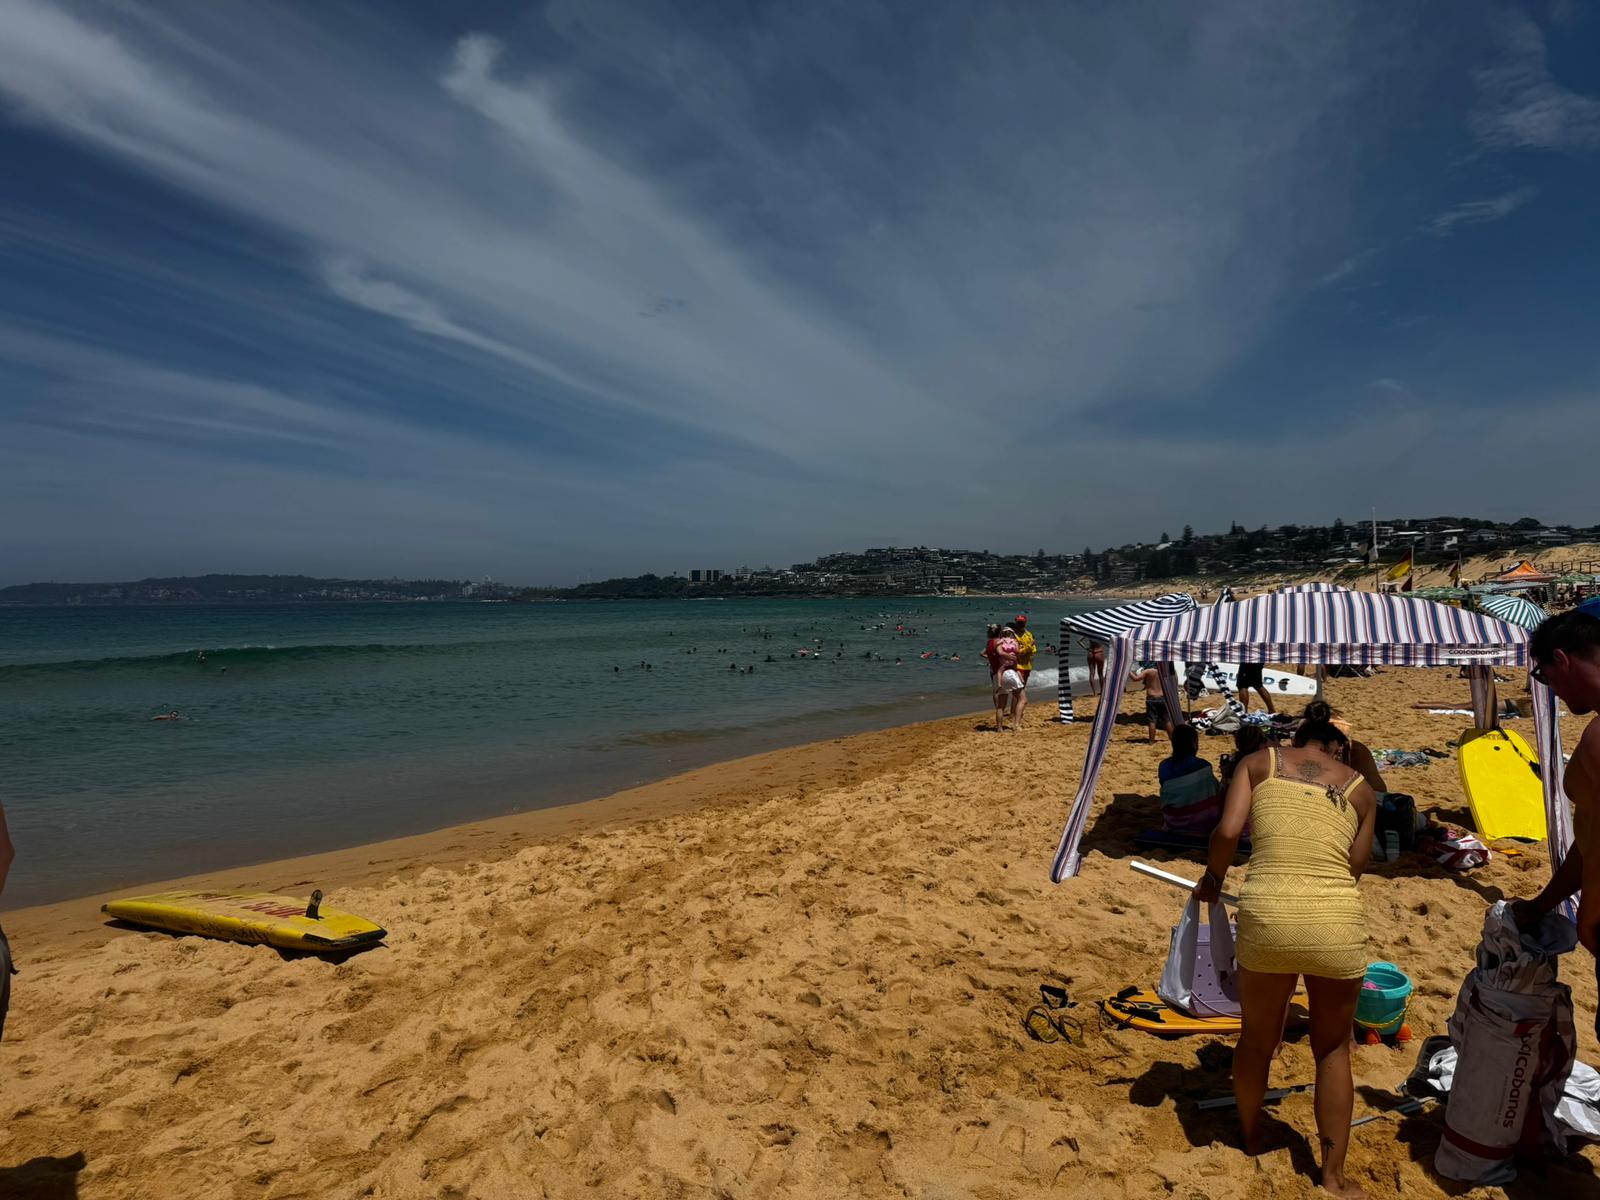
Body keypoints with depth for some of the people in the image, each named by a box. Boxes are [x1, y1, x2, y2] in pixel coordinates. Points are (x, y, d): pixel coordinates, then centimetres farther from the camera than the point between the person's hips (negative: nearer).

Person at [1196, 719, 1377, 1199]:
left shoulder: (1259, 762, 10)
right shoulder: (1360, 788, 14)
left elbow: (1227, 832, -5)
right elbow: (1354, 868, 10)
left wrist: (1213, 879, 13)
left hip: (1266, 917, 0)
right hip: (1337, 923, 1)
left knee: (1256, 1041, 22)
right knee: (1333, 1048, 24)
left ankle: (1251, 1140, 44)